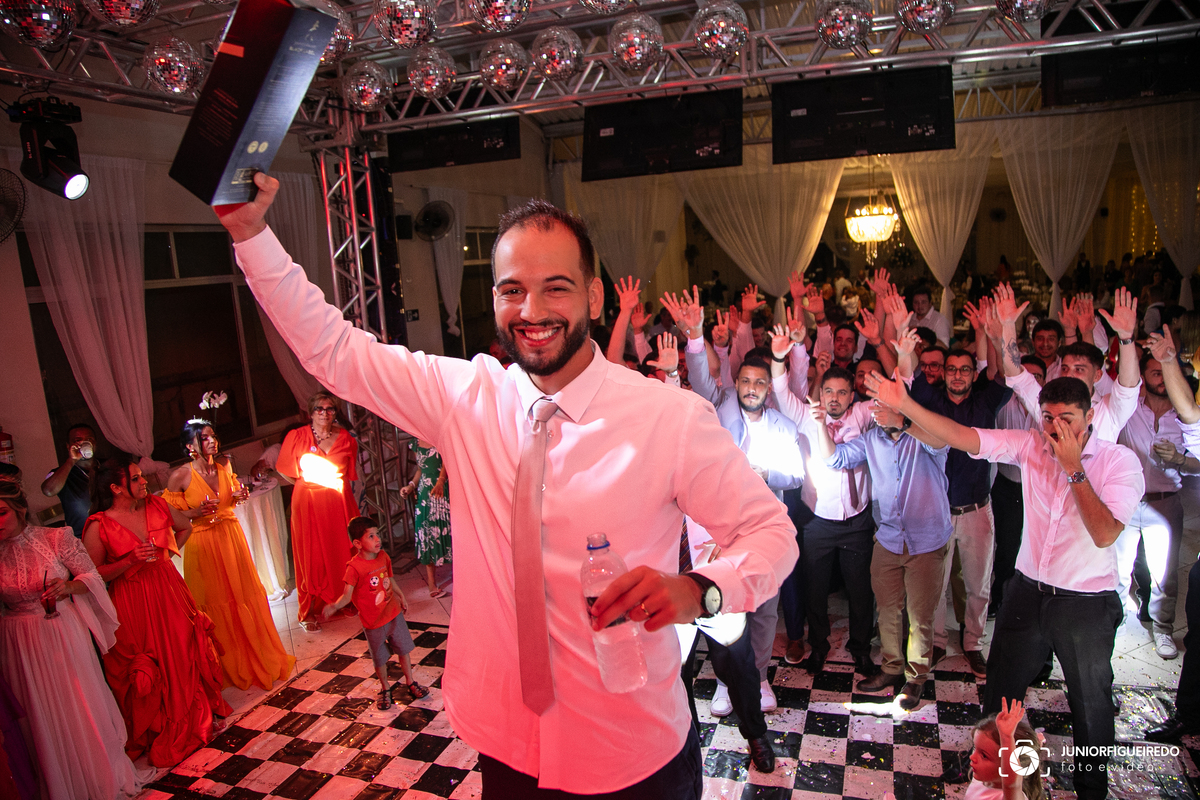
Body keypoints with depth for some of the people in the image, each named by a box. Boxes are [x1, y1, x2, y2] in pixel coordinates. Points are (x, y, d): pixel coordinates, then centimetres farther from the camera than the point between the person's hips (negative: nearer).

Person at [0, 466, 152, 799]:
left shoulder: (56, 538, -7)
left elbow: (93, 577, -3)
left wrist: (69, 587, -21)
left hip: (64, 635, -1)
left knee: (83, 706, 7)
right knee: (43, 717, 9)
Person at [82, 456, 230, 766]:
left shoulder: (157, 506, -2)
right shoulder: (99, 526, -14)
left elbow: (185, 527, 18)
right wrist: (131, 560, -21)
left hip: (168, 592, 4)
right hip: (132, 603, -4)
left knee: (184, 656, 12)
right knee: (144, 670, 4)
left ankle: (194, 719, 32)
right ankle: (158, 734, 24)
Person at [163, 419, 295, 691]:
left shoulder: (224, 465, -2)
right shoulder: (180, 476, -16)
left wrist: (238, 496, -5)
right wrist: (196, 513, -24)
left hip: (232, 536, 4)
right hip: (203, 543, -4)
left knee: (246, 595, 11)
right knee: (217, 605, 7)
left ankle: (262, 658, 29)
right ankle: (233, 667, 26)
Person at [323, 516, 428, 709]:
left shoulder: (383, 556, -5)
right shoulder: (354, 567, -24)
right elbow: (347, 595, -27)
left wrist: (401, 596, 23)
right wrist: (334, 606, -47)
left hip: (393, 612, 5)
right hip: (373, 621, -5)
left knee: (404, 649, 16)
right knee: (380, 658, 12)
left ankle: (410, 682, 36)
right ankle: (385, 689, 37)